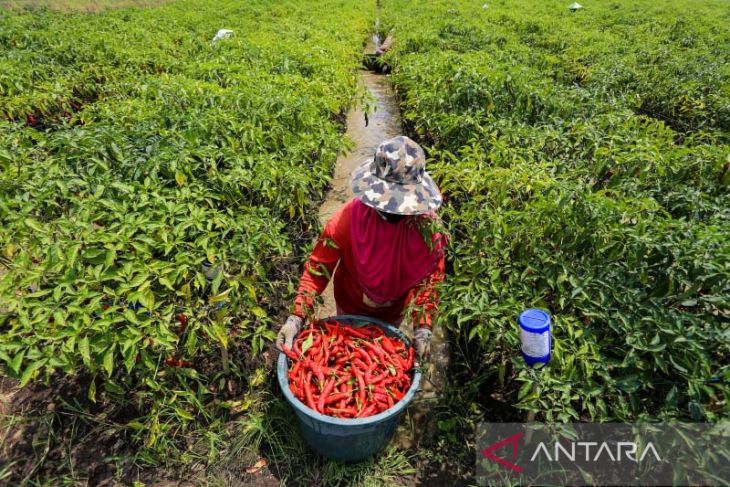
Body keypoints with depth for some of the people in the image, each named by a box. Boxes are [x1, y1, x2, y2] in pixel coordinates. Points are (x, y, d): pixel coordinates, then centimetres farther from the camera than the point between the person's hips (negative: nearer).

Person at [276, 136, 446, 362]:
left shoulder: (427, 225, -29)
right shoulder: (349, 217, -34)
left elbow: (429, 279, -19)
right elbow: (318, 267, -26)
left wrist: (423, 328, -27)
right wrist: (297, 317, -34)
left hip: (394, 311, 1)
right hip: (351, 307, 0)